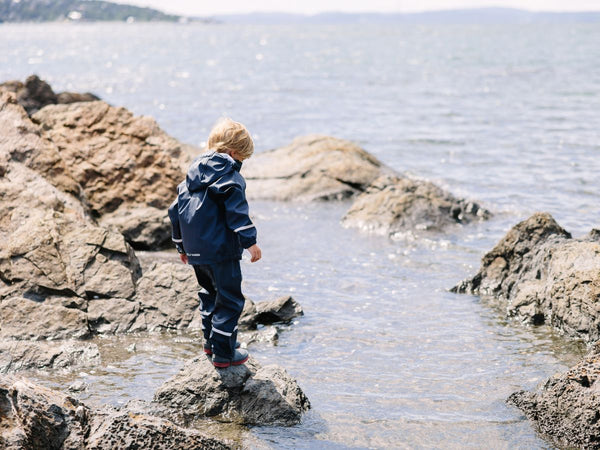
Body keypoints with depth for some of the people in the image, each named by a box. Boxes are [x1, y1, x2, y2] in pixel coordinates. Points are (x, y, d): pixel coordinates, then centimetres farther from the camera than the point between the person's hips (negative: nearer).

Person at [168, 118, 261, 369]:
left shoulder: (193, 173, 15)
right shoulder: (229, 175, -9)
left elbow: (176, 210, 19)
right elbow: (237, 211, -20)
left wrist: (181, 245, 28)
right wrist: (250, 241, -19)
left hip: (195, 251, 8)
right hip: (221, 250, -8)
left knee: (210, 293, 25)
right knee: (230, 300, 0)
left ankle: (211, 341, 34)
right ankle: (223, 353, 0)